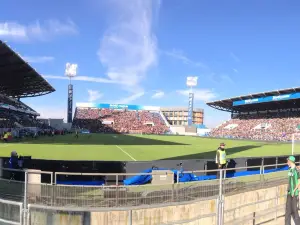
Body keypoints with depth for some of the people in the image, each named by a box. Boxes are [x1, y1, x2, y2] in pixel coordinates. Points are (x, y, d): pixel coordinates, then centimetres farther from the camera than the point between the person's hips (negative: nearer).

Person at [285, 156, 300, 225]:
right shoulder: (290, 170, 9)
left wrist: (294, 190, -16)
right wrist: (288, 189, 13)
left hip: (294, 193, -8)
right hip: (289, 192, 8)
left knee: (294, 209, 0)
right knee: (288, 209, 11)